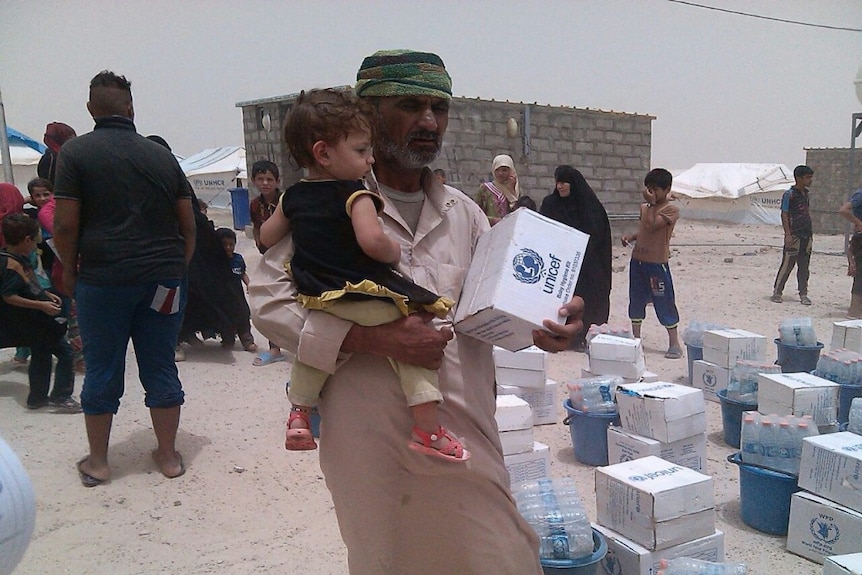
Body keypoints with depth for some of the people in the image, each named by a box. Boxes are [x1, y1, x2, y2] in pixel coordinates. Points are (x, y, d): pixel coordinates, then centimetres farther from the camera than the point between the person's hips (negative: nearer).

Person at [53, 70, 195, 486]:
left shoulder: (75, 152, -2)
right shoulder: (162, 155, 7)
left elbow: (65, 224, -8)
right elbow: (188, 225, 8)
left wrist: (69, 270, 6)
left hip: (102, 277, -2)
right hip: (163, 278, 3)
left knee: (102, 369, 9)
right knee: (160, 366, 11)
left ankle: (97, 461, 22)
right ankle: (168, 455, 20)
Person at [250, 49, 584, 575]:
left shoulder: (463, 211, 12)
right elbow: (269, 301, -10)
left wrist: (543, 321, -20)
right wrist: (374, 338, -20)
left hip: (465, 430, 4)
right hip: (369, 437, -4)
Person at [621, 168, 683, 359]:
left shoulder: (671, 210, -9)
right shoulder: (644, 207, 13)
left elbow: (652, 225, -21)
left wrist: (650, 202, -15)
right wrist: (631, 236, 4)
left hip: (657, 263, -7)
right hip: (637, 260, 7)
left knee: (664, 303, -2)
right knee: (636, 300, 13)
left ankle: (674, 343, 7)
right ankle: (635, 339, 24)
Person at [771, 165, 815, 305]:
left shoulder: (806, 193, 14)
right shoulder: (789, 194, -9)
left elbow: (808, 211, 20)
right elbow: (784, 215, -11)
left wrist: (810, 233, 17)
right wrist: (788, 234, -17)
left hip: (806, 236, 7)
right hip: (794, 235, -7)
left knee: (804, 267, 9)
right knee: (787, 265, -4)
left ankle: (803, 294, 14)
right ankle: (777, 292, 6)